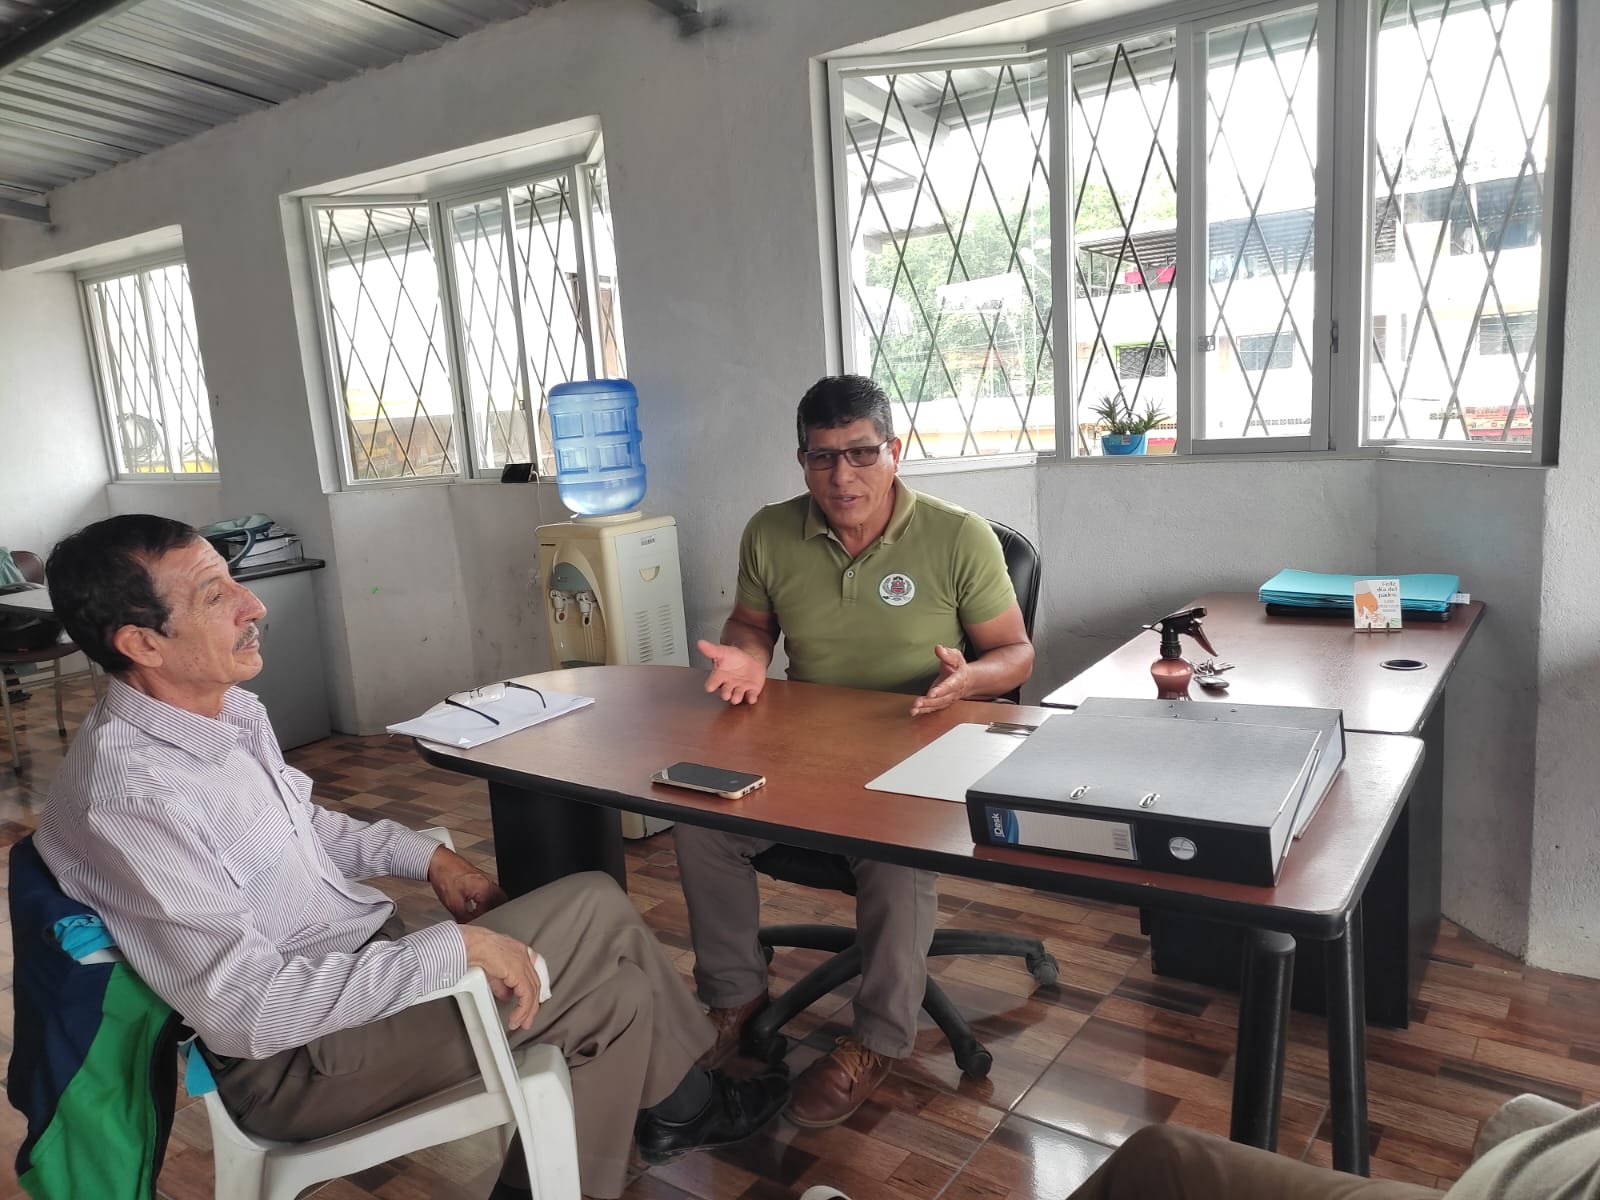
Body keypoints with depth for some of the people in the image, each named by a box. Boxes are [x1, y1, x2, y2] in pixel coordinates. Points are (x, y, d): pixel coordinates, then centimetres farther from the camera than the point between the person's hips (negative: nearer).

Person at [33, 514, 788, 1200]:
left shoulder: (229, 709, -1)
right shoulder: (126, 796, -29)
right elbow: (246, 1011, -30)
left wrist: (424, 856, 3)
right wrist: (453, 951, -28)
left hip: (360, 960, 8)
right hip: (293, 1056, -8)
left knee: (598, 904, 3)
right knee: (613, 996, -9)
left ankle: (681, 1102, 20)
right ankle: (684, 1108, 22)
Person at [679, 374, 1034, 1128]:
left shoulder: (959, 537, -11)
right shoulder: (769, 534, -1)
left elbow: (1016, 653, -4)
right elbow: (751, 623, 16)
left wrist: (969, 678, -27)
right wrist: (747, 656, -9)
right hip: (805, 750, 4)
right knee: (700, 822, -16)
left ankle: (879, 1039, -8)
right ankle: (734, 992, 9)